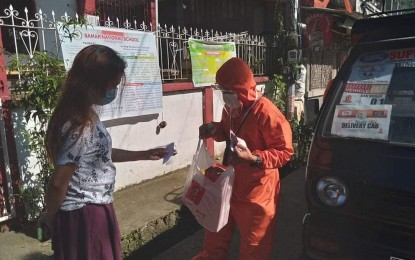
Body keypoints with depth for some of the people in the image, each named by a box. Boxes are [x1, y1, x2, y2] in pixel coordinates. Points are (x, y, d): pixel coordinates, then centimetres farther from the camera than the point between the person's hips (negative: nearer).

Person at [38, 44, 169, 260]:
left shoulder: (84, 114, 2)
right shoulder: (82, 126, -27)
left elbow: (100, 154, 15)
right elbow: (58, 182, -23)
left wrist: (144, 155, 16)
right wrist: (49, 217, -6)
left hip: (93, 209, 9)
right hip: (86, 215, -9)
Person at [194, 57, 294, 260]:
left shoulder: (265, 112, -24)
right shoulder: (230, 108, 2)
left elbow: (285, 151, -19)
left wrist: (253, 158, -31)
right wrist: (215, 130, -2)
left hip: (256, 191, -7)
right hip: (228, 184, 8)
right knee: (216, 236, 26)